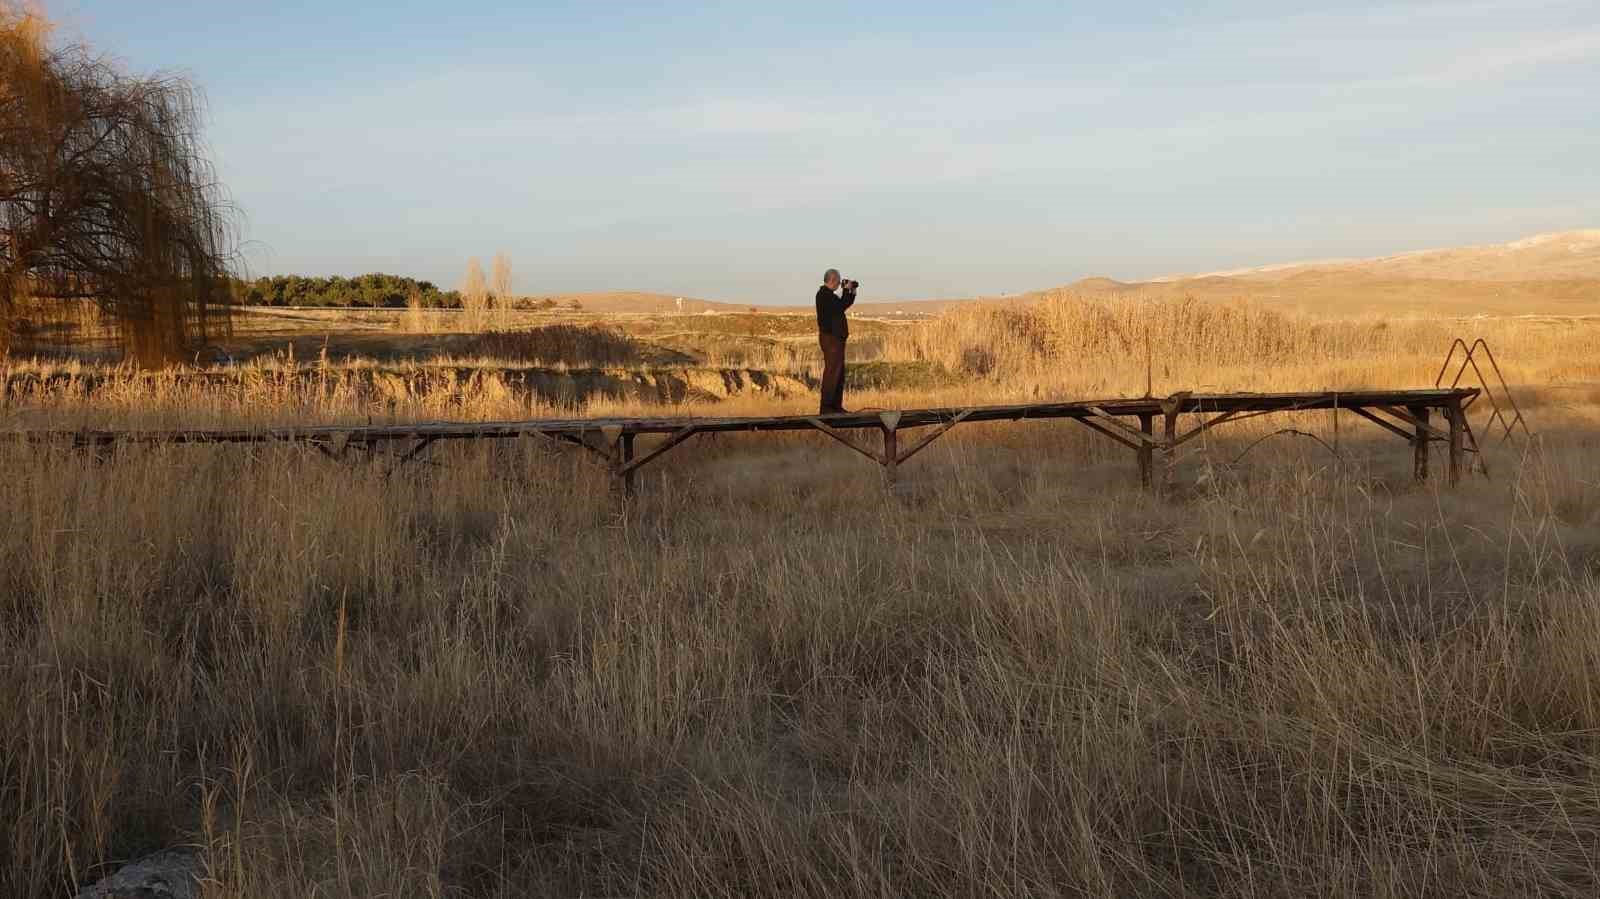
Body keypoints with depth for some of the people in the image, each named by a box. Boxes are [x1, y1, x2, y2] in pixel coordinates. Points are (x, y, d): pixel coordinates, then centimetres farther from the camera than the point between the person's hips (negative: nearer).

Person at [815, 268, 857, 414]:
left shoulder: (828, 294, 18)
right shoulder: (824, 294, -13)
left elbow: (846, 304, 26)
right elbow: (841, 306, -23)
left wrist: (852, 291, 16)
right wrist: (847, 290, -14)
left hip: (836, 338, 11)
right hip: (830, 338, -11)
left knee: (839, 373, 13)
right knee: (832, 372, -12)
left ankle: (836, 405, 17)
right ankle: (826, 406, -13)